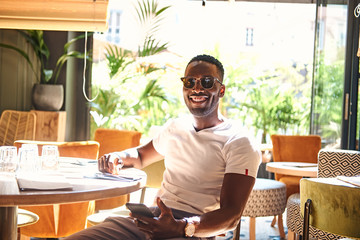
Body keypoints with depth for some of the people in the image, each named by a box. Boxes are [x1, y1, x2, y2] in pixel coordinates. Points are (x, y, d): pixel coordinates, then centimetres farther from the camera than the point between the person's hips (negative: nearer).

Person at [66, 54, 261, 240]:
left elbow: (231, 214, -11)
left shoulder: (239, 143, -3)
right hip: (150, 219, 6)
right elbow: (142, 154, 39)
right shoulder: (175, 127, 19)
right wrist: (119, 157, 14)